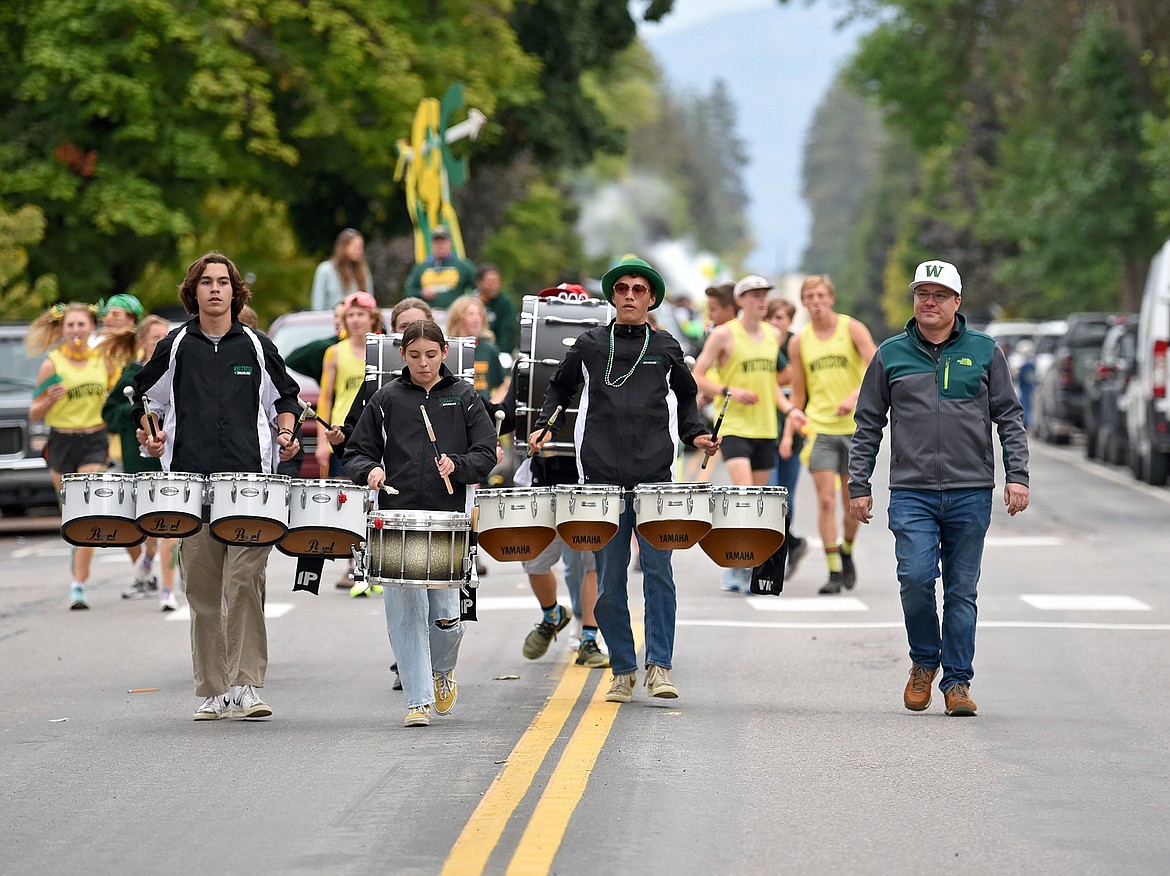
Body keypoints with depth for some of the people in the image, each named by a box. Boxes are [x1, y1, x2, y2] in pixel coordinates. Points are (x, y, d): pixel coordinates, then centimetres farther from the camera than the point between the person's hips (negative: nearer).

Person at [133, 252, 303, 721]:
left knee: (245, 581, -13)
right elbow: (145, 394, 19)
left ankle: (246, 685, -12)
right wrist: (149, 433, 3)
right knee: (202, 589, 3)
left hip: (250, 480, -1)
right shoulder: (176, 346, 9)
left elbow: (285, 396, 18)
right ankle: (212, 691, 11)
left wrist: (285, 434, 2)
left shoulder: (256, 345, 9)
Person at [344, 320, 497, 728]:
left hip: (449, 518, 0)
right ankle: (419, 699, 3)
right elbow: (356, 451, 11)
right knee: (406, 612, -4)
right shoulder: (387, 399, 8)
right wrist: (370, 469, -10)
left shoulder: (463, 397, 8)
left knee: (445, 614, -2)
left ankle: (442, 671, 29)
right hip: (399, 516, 0)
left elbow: (486, 453, 6)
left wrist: (456, 464, -13)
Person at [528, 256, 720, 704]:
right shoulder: (589, 346, 9)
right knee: (609, 579, 3)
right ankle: (622, 670, 12)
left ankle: (659, 665, -3)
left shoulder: (665, 347, 10)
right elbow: (559, 388, 23)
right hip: (602, 478, 1)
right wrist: (543, 426, 8)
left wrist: (695, 434, 5)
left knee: (658, 570, -9)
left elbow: (685, 398, 22)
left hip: (655, 478, -1)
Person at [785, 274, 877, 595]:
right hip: (819, 428, 1)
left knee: (853, 503, 5)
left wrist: (855, 396, -29)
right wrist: (790, 430, -2)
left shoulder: (852, 328, -3)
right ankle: (833, 572, -7)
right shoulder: (799, 342, 6)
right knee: (826, 500, -10)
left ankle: (846, 552, 32)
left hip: (855, 427, -1)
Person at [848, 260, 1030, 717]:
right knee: (915, 578, -14)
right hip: (911, 492, 0)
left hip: (971, 493, 0)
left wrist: (1017, 475, -2)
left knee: (962, 590, 3)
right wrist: (858, 486, 5)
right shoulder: (891, 354, 7)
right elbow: (868, 424, 11)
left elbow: (1010, 417, 8)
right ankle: (924, 662, 9)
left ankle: (957, 680, 11)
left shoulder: (984, 352, 7)